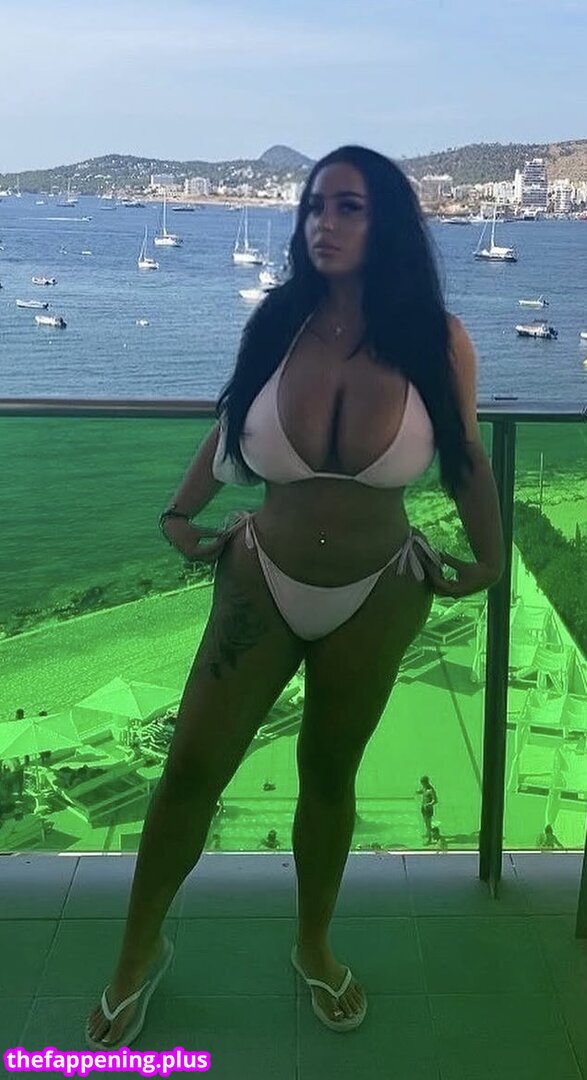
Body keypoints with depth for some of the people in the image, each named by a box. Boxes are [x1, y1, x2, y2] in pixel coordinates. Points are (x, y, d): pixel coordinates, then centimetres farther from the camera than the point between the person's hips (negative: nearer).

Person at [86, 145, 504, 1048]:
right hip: (262, 581, 1)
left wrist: (490, 562, 7)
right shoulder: (276, 323, -10)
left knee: (329, 775, 15)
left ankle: (315, 948, 40)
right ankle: (138, 955, 29)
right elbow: (228, 430, 6)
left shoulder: (438, 342, -14)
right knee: (190, 769, 5)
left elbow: (466, 461, 1)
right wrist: (179, 516, 10)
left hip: (377, 597, 0)